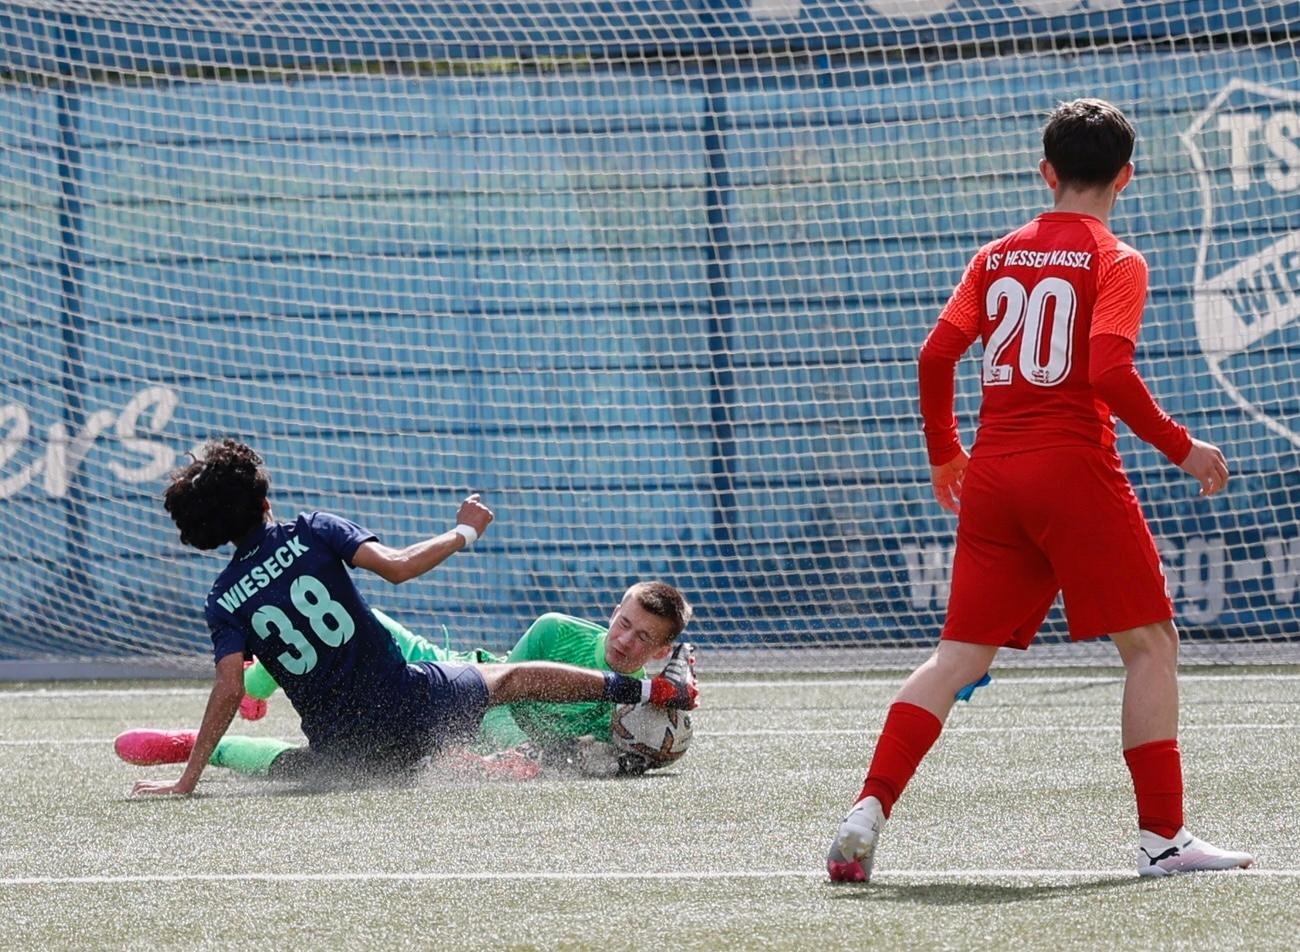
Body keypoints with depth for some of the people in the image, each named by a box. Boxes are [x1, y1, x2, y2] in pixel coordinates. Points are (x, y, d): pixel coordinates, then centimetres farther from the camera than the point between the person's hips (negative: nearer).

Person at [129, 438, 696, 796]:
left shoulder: (224, 601, -1)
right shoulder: (312, 533, -5)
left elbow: (229, 691, -12)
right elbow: (395, 567, -13)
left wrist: (187, 780, -11)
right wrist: (464, 533, 3)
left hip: (342, 750, 0)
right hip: (411, 704, 0)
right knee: (516, 678, 22)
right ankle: (651, 691, 22)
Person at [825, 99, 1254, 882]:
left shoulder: (997, 258, 12)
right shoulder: (1116, 262, -3)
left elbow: (937, 355, 6)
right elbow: (1111, 373, -17)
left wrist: (944, 451, 20)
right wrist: (1181, 448, -7)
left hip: (991, 474, 5)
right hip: (1076, 468, -5)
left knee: (962, 656, 8)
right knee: (1151, 641, 4)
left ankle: (868, 811, -6)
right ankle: (1163, 837, -1)